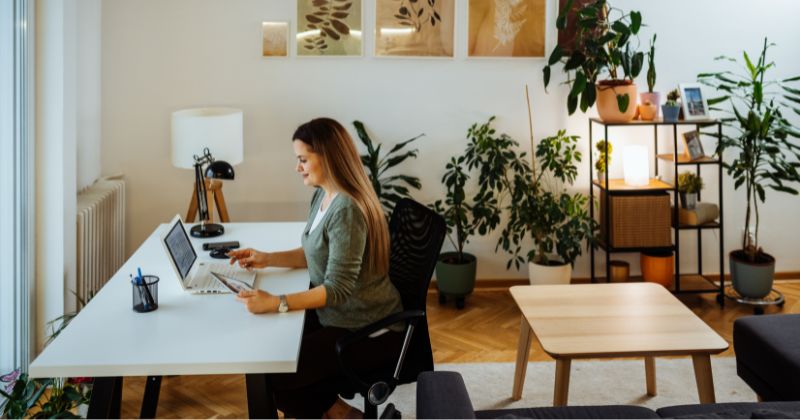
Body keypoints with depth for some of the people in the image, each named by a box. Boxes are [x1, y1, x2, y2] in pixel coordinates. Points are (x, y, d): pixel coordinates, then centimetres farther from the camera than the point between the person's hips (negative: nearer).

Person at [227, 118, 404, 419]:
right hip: (336, 315, 10)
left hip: (367, 330, -10)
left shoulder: (347, 210, -26)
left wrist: (276, 303, -34)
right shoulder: (323, 196, 4)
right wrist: (267, 259, 6)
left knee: (275, 376, -13)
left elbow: (338, 288, -29)